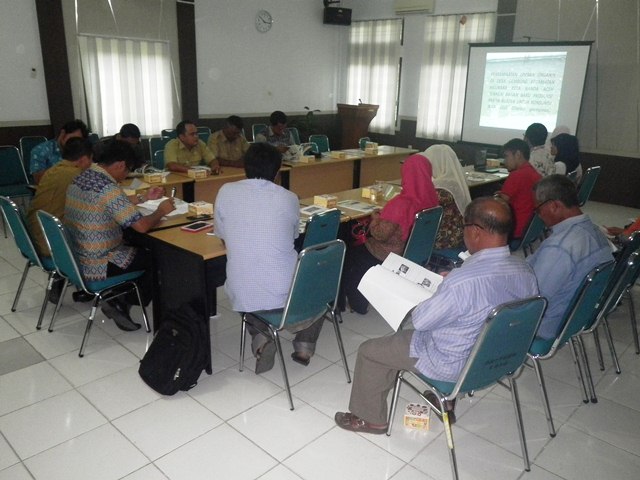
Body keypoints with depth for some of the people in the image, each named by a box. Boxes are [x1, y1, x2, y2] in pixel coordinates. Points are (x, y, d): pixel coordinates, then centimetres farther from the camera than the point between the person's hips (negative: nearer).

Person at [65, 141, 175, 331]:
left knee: (135, 246, 26)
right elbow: (141, 226, -26)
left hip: (74, 258, 9)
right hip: (95, 267, -9)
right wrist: (161, 210, -8)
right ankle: (122, 303, 8)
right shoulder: (108, 188, -25)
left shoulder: (80, 178, 5)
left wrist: (144, 198, 21)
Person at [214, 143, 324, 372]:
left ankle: (261, 340, 16)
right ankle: (304, 346, 28)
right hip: (285, 292, -1)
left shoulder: (226, 192, -1)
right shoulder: (289, 198, -2)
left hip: (242, 294, 1)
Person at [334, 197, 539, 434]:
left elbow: (421, 321, -22)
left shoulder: (462, 281, -37)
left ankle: (371, 419, 27)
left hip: (454, 365, -7)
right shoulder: (526, 270, -13)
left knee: (369, 351, 7)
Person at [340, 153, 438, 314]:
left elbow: (380, 235, -24)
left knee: (347, 256, 16)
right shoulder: (431, 199, -10)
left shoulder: (400, 204, -32)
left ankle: (357, 303, 27)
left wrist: (375, 218, -7)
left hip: (387, 257, -7)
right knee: (360, 248, 26)